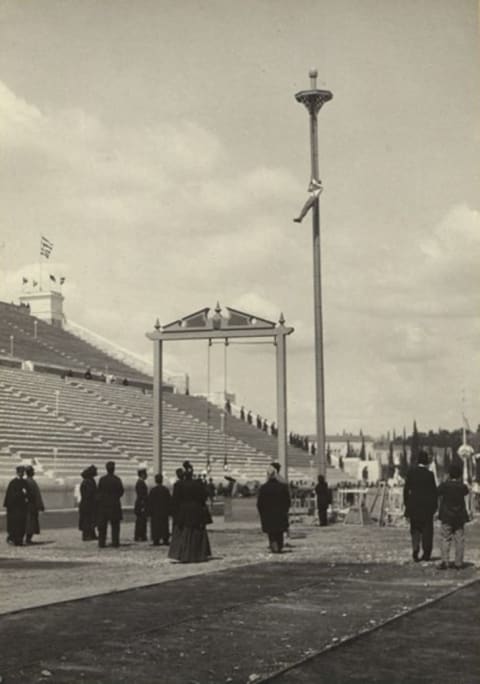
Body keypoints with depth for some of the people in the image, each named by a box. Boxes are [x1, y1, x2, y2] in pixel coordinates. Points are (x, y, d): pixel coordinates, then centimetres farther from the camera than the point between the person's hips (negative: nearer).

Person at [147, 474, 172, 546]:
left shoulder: (153, 490, -6)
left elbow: (149, 502, -4)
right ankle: (165, 540, 8)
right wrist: (170, 511, 9)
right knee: (164, 526, 8)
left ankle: (156, 540, -3)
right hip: (164, 512, 2)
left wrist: (148, 511, 2)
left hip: (155, 512, -2)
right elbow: (169, 501, 3)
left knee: (155, 526, 1)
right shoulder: (166, 490, 0)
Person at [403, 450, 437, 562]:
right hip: (427, 505, -2)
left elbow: (406, 489, 1)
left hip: (414, 504, 2)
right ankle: (426, 553, 12)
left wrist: (407, 504, 10)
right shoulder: (429, 474, -10)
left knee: (415, 529, 11)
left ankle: (415, 550, -7)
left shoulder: (411, 473, -2)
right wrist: (434, 506, 3)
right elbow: (434, 491, -7)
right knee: (427, 529, 9)